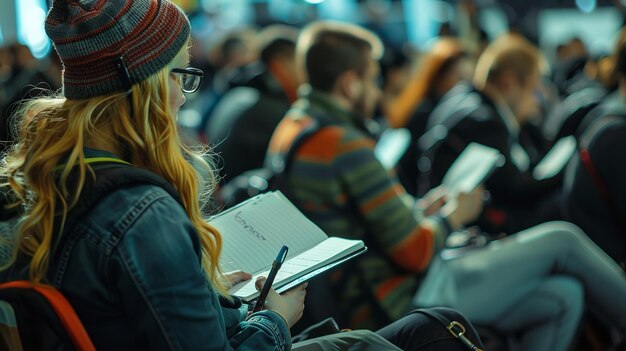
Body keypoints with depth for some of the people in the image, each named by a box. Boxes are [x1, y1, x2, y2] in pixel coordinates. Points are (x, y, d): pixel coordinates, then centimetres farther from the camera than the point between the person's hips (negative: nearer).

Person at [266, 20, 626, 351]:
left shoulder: (292, 130, 9)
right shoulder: (346, 147, -22)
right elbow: (414, 253, -20)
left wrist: (418, 211, 13)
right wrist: (453, 216, -1)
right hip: (411, 300, -10)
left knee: (563, 296, 9)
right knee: (562, 239, 1)